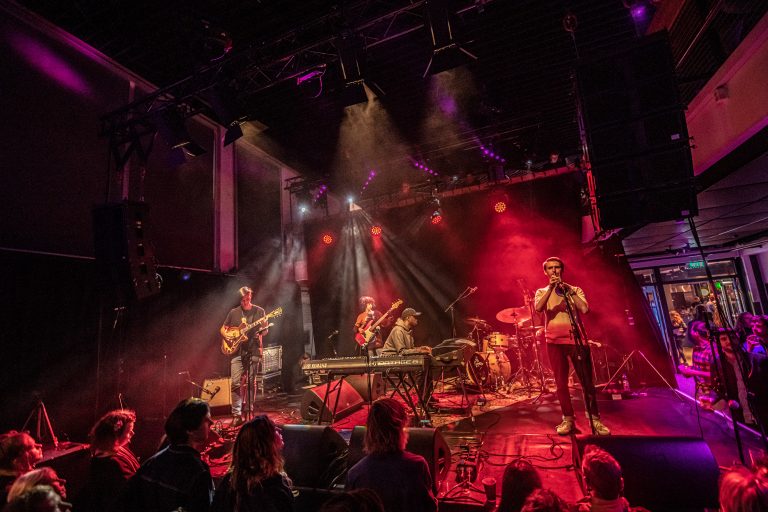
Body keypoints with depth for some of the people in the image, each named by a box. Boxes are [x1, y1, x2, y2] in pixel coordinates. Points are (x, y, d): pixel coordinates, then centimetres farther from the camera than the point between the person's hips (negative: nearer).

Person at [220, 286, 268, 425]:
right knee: (236, 383, -5)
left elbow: (264, 332, 4)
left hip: (253, 351, -1)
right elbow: (223, 329, 15)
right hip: (237, 351, 1)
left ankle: (247, 411, 18)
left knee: (251, 382, 4)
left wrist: (263, 328, -18)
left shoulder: (259, 311, 3)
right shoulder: (233, 312, 8)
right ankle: (236, 414, 2)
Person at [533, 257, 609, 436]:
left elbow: (585, 309, -7)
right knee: (561, 383, 3)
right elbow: (538, 308, -12)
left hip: (576, 339, 0)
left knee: (587, 382, 1)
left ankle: (595, 420, 12)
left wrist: (568, 290, -10)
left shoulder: (575, 289, 12)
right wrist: (551, 288, -18)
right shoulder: (542, 292, 10)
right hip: (554, 341, 0)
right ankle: (568, 419, 13)